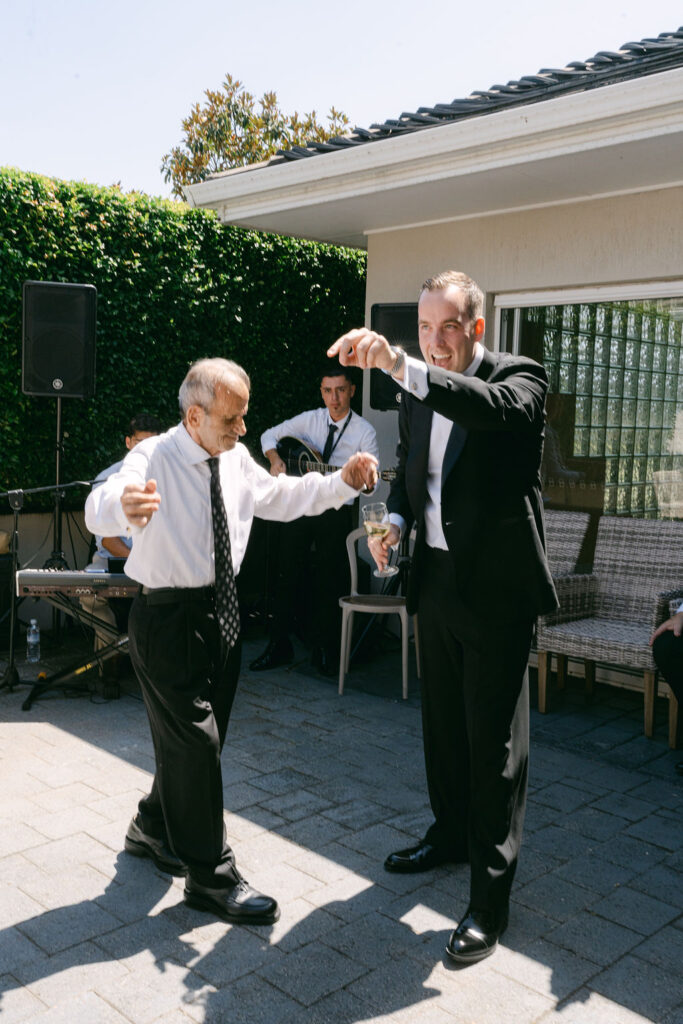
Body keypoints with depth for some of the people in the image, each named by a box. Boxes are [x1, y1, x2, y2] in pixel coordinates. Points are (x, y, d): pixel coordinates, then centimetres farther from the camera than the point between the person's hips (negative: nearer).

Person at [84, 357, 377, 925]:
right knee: (196, 740, -4)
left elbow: (281, 496, 11)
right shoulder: (155, 457, -19)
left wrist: (342, 481, -5)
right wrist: (123, 505, -62)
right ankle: (210, 876, 12)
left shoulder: (236, 458, 2)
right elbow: (99, 509, -36)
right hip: (168, 617, -7)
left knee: (196, 735, 18)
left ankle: (154, 828, 43)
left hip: (221, 611, 7)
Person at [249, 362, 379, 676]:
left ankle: (324, 650, 18)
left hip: (336, 511, -2)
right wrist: (276, 459, -7)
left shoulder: (364, 431, -1)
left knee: (330, 582, 3)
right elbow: (269, 436, 12)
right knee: (286, 575, 5)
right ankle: (279, 646, 16)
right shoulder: (310, 419, 6)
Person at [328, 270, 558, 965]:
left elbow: (496, 408, -34)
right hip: (436, 579, 7)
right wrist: (396, 521, -1)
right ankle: (450, 835, 42)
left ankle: (490, 897, 11)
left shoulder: (518, 378, -10)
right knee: (442, 721, 20)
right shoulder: (417, 394, 10)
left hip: (496, 586, -7)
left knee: (495, 739, 0)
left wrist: (400, 364, -44)